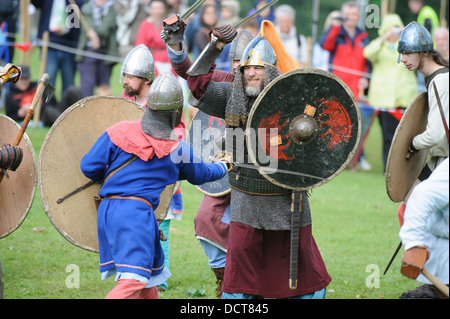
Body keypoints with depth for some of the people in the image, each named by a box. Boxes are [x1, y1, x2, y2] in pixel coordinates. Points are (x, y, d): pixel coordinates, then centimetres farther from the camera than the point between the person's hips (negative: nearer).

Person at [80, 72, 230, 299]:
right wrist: (222, 167, 44)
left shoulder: (119, 132, 2)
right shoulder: (178, 150, 2)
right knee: (133, 280, -14)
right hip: (137, 211, -6)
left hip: (107, 211, 6)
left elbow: (89, 167, 1)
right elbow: (200, 175, 23)